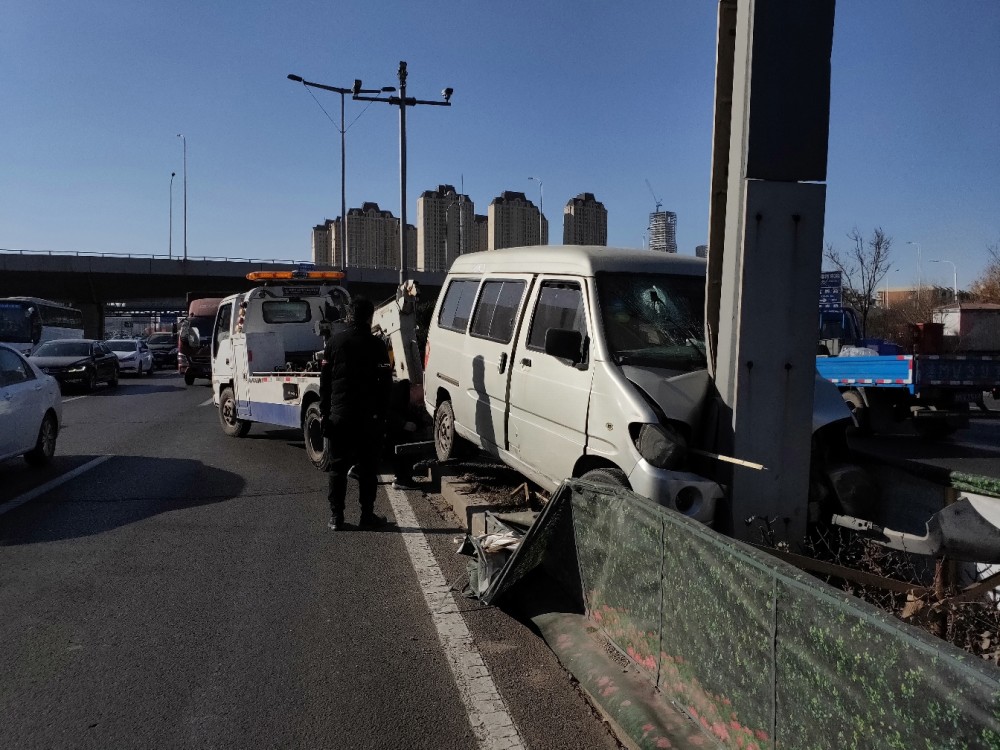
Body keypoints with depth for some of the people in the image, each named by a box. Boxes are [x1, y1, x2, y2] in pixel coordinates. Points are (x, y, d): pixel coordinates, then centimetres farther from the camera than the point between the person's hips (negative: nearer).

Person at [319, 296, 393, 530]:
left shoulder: (335, 341, 5)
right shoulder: (376, 344, -3)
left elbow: (325, 380, 5)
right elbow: (385, 382, -4)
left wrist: (325, 412, 9)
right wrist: (383, 414, 2)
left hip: (339, 414, 2)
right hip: (369, 415, -2)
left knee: (337, 466, 8)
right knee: (367, 467, 6)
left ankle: (336, 517, 9)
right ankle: (367, 515, 9)